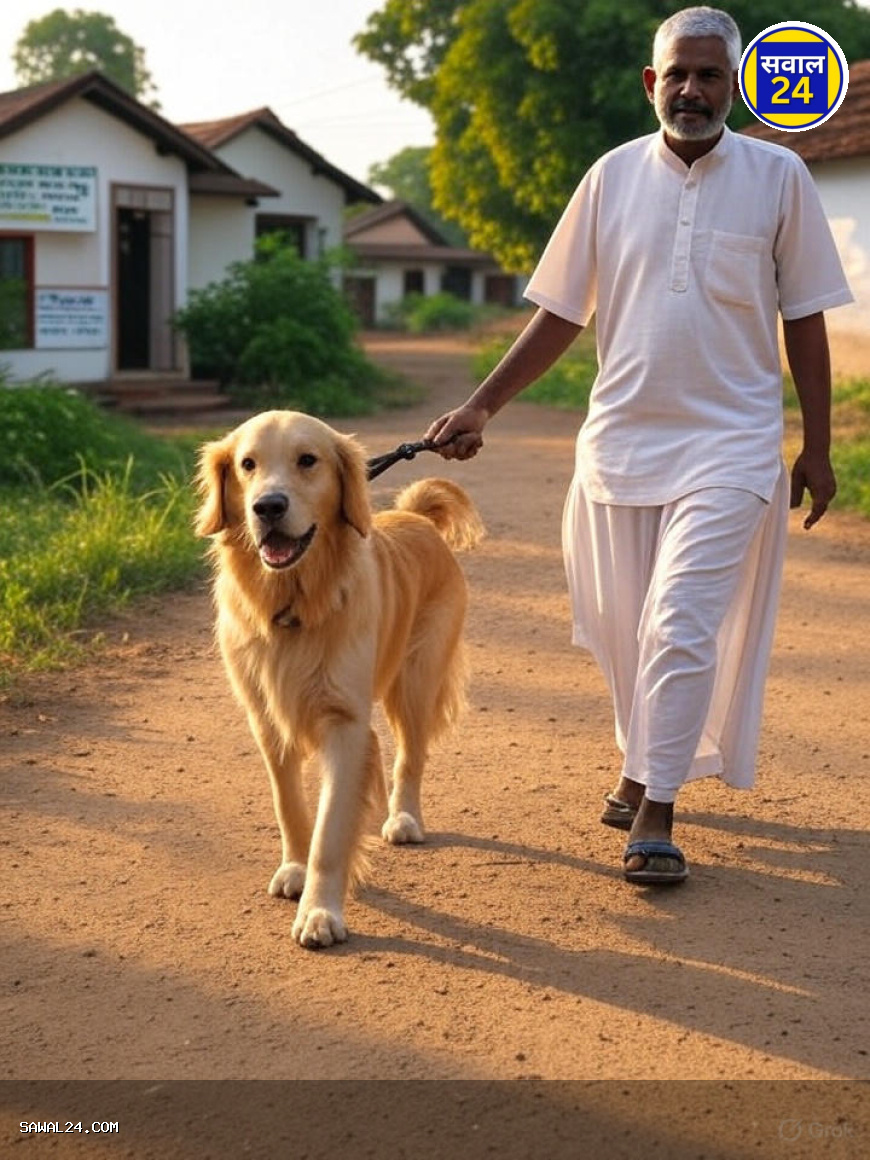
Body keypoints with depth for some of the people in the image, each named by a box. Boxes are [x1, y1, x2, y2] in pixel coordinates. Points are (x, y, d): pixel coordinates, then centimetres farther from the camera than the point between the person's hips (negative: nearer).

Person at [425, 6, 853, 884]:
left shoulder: (778, 177, -2)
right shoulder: (614, 177, 2)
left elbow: (804, 319, 3)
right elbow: (561, 314, 6)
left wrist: (817, 449, 2)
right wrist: (481, 407, -1)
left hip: (729, 444, -3)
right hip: (619, 440, 3)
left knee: (681, 623, -11)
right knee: (624, 628, 11)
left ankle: (655, 812, -2)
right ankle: (644, 765, 33)